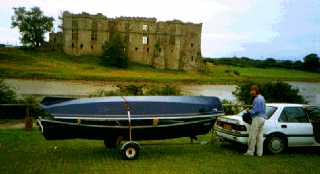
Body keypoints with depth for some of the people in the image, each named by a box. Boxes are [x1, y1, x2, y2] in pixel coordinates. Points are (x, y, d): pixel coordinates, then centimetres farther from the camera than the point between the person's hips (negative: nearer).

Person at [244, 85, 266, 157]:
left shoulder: (257, 99, -15)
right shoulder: (262, 98, 17)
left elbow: (255, 110, -21)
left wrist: (249, 111, -4)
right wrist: (251, 110, 13)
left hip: (257, 118, -10)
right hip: (262, 118, 10)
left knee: (252, 136, -3)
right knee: (260, 136, 10)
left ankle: (250, 152, 2)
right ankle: (259, 153, 13)